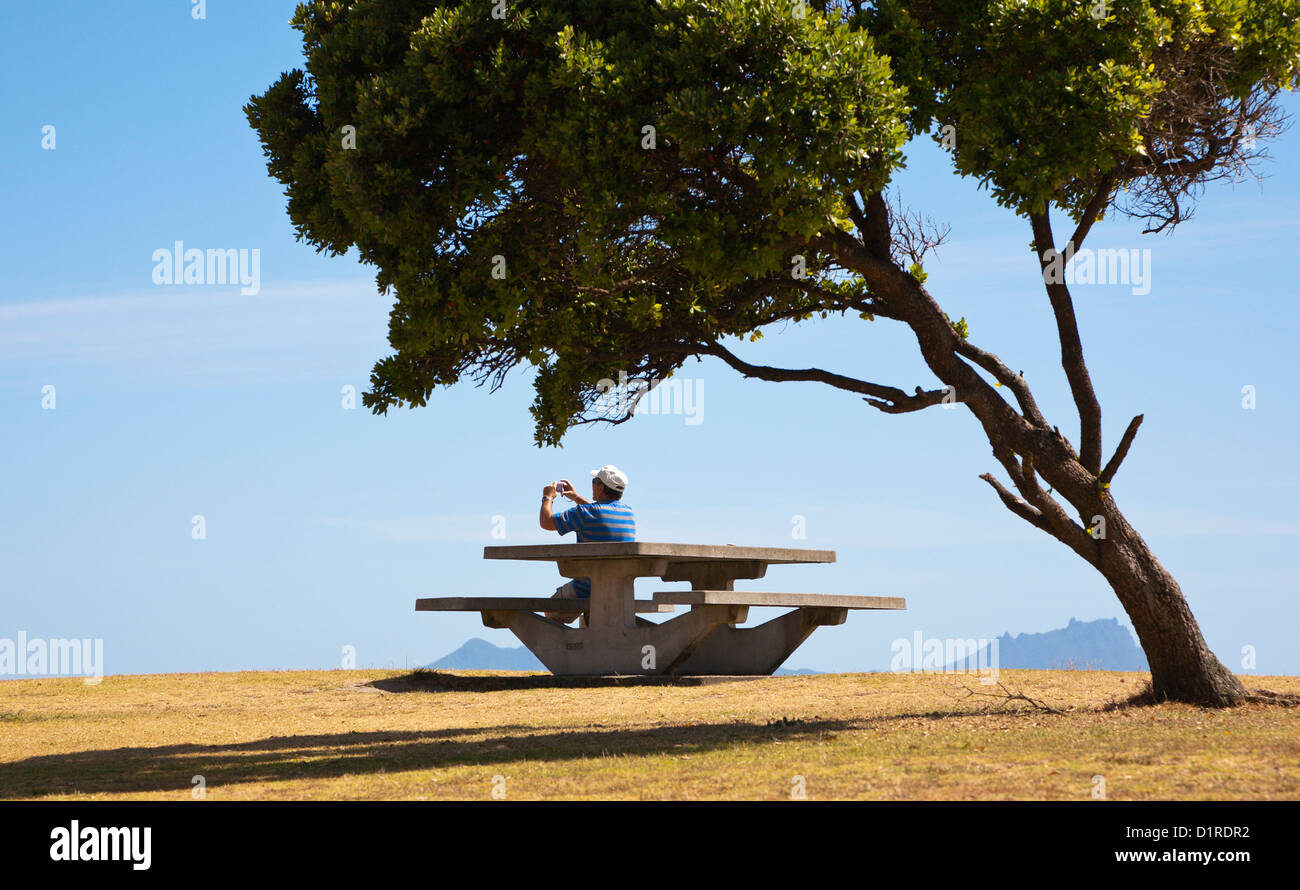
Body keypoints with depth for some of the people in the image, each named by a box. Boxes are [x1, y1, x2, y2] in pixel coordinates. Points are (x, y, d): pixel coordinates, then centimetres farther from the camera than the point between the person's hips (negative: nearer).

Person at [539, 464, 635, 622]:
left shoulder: (585, 513, -18)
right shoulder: (629, 513, 4)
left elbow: (546, 522, -7)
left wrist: (548, 497, 11)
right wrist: (576, 497, 34)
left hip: (587, 592, -6)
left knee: (552, 612, 19)